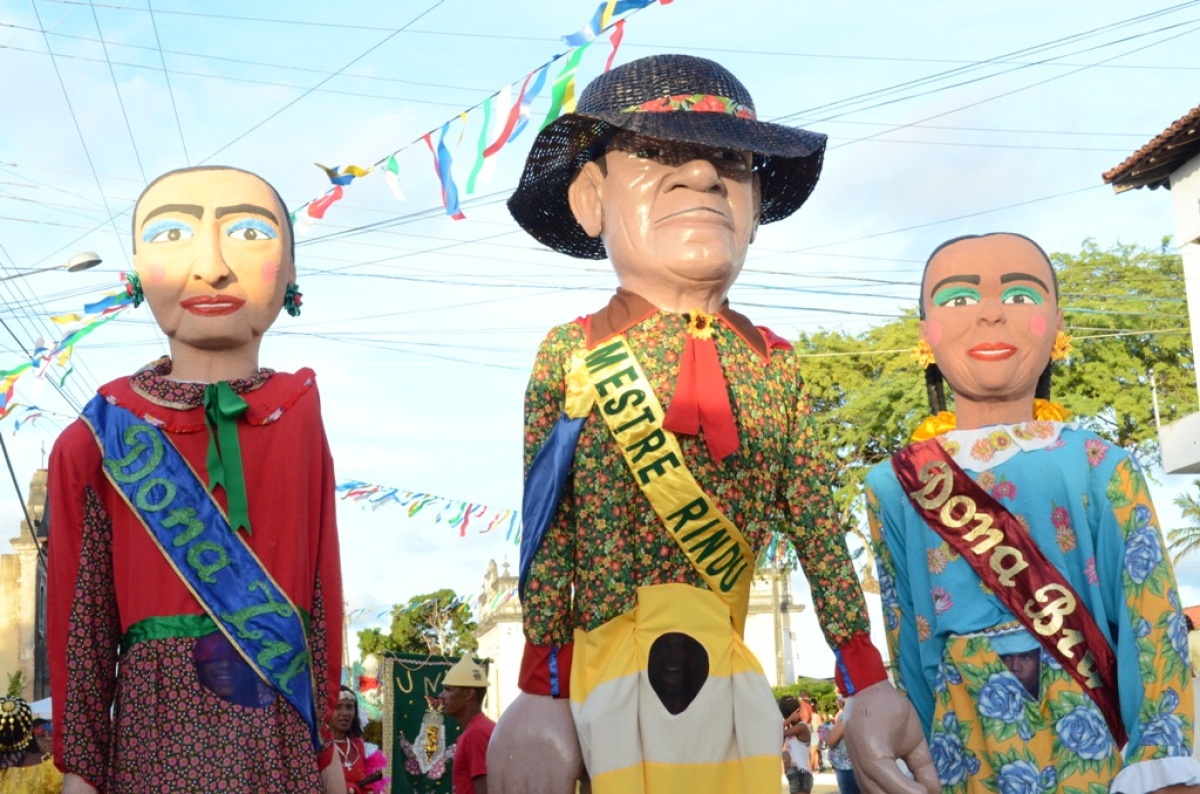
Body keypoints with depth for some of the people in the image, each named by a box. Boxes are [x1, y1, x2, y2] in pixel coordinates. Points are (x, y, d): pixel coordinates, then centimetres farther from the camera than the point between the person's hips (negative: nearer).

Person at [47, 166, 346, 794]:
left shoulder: (298, 419, 2)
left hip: (283, 722, 2)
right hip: (160, 718, -1)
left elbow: (320, 585, 6)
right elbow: (80, 614, 1)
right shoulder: (101, 440, -1)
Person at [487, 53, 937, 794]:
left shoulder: (775, 364, 6)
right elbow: (545, 536, -2)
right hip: (610, 677, -3)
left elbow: (821, 533, 6)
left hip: (737, 674, 3)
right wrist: (542, 695, -4)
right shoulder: (570, 355, -2)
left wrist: (870, 684, 5)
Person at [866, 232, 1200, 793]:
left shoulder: (1100, 470, -4)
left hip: (1094, 738, -1)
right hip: (968, 746, 1)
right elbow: (905, 642, 6)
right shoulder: (896, 487, 0)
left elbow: (1152, 622, -6)